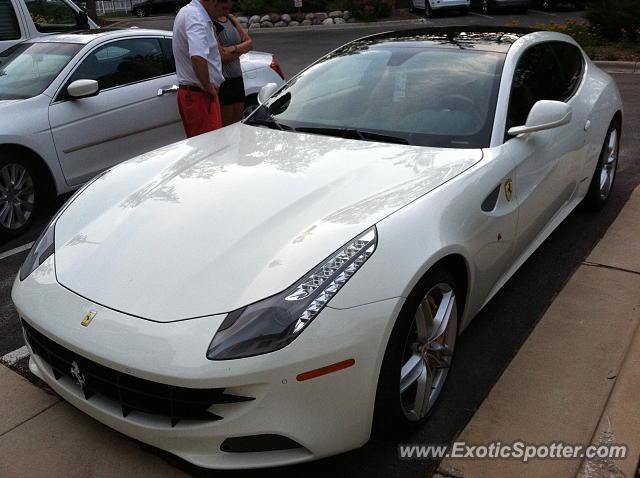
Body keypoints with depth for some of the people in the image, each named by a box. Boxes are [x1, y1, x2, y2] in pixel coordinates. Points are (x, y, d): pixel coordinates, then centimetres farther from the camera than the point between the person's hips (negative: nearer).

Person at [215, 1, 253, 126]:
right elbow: (221, 56, -20)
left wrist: (234, 48, -11)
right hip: (221, 79, -8)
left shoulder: (231, 19, 14)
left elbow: (249, 43, 9)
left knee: (238, 123, 11)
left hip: (237, 77, 8)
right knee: (225, 126, -5)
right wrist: (241, 50, -2)